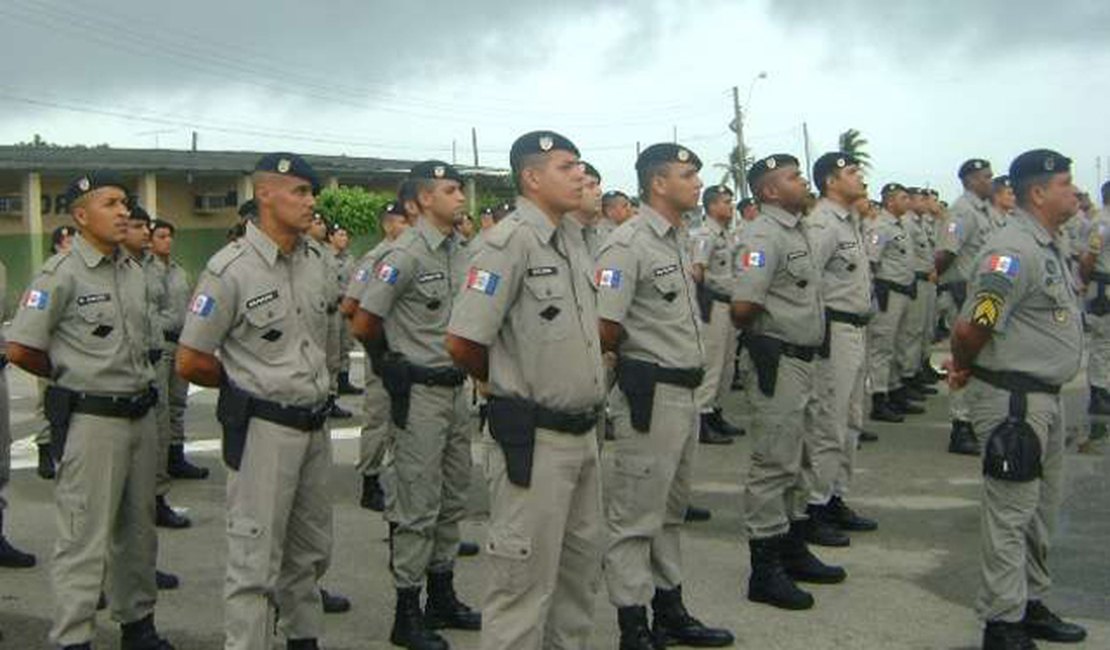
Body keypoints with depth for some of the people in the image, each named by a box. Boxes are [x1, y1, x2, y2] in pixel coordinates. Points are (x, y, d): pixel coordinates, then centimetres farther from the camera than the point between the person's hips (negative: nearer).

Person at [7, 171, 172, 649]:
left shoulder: (134, 271, 11)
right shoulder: (62, 274, -12)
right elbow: (20, 348, -14)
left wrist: (140, 381, 12)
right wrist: (71, 376, 0)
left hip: (140, 414, 7)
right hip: (90, 419, -7)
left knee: (137, 530, 16)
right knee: (84, 538, -3)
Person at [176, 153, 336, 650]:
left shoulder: (317, 262, 6)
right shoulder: (231, 269, -15)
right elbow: (190, 362, -11)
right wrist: (251, 384, 1)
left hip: (315, 425, 7)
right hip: (263, 428, -7)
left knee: (311, 551, 19)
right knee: (256, 558, 0)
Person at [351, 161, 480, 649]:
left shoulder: (461, 250, 8)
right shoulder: (405, 254, -16)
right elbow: (363, 324, -15)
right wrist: (394, 362, -2)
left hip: (456, 387, 8)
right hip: (419, 393, -8)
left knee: (452, 500, 15)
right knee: (418, 507, -2)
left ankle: (442, 596, 28)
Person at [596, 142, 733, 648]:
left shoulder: (681, 239, 13)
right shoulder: (628, 244, -16)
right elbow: (605, 329, -20)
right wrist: (640, 356, -2)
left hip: (685, 392, 9)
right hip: (649, 396, -9)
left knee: (670, 511, 19)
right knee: (635, 516, 1)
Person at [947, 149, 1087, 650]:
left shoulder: (1048, 244, 13)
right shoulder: (1014, 250, -21)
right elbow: (971, 327, -26)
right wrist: (964, 368, -7)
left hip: (1045, 397, 10)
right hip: (1013, 399, -10)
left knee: (1041, 509, 20)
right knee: (1011, 513, -1)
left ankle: (1031, 604, 34)